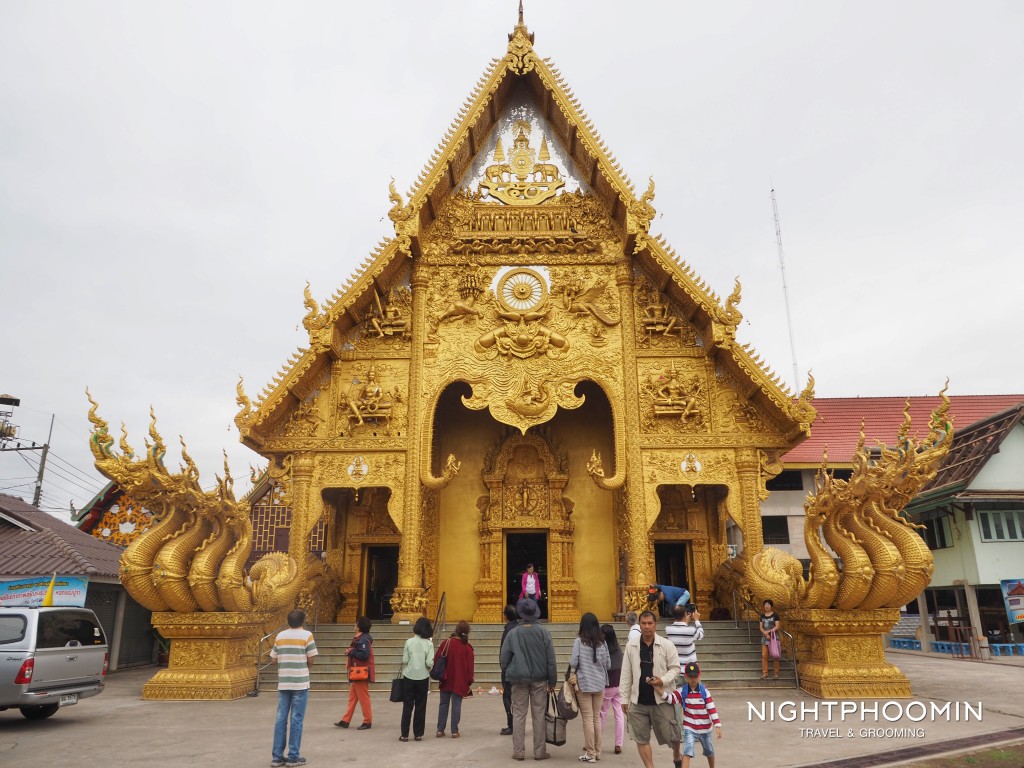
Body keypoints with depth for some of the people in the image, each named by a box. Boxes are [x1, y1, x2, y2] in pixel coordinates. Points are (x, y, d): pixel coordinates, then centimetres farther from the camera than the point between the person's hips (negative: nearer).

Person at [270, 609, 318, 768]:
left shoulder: (279, 636, 7)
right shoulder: (307, 635, -7)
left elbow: (275, 660, 8)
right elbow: (310, 661, -7)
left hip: (283, 683, 4)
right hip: (300, 683, -4)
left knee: (281, 719, 9)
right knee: (296, 720, 2)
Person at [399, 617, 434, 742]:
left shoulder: (409, 642, -8)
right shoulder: (429, 644, -7)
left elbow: (404, 660, -9)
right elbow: (429, 663, -11)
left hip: (409, 677, 0)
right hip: (423, 678, 0)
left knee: (407, 706, 8)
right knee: (420, 706, 10)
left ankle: (404, 734, 9)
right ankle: (418, 734, 12)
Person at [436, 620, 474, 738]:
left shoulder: (447, 642, -7)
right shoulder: (468, 647, -9)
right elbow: (470, 666, -5)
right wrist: (469, 681, 5)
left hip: (446, 680, 1)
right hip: (460, 682, -1)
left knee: (444, 704, 12)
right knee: (456, 705, 5)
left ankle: (440, 730, 14)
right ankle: (454, 731, 6)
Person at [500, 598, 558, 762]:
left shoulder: (513, 633, -4)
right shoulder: (543, 632, -5)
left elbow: (504, 658, 0)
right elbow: (551, 659, -3)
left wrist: (507, 675, 16)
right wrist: (552, 682, 4)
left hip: (519, 679, 0)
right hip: (539, 679, 0)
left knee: (519, 714, 7)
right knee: (539, 715, 7)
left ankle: (518, 751, 10)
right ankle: (539, 751, 11)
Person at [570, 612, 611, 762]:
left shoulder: (579, 641, -11)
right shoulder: (603, 642, 0)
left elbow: (573, 663, -13)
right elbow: (608, 665, 6)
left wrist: (570, 659, 8)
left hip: (584, 684, -4)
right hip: (600, 684, 4)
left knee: (588, 719, 2)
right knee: (597, 718, 14)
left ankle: (590, 753, 7)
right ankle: (597, 751, 20)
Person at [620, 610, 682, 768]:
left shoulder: (666, 645, -5)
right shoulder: (631, 646, 1)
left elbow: (675, 668, 0)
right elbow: (626, 674, 5)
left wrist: (663, 680, -18)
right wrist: (625, 698, 5)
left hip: (662, 699, -2)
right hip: (638, 701, 2)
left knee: (670, 735, 6)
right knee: (641, 738, 6)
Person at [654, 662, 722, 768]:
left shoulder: (705, 692, -11)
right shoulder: (682, 692, -11)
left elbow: (712, 709, -11)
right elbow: (669, 697, -24)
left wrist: (717, 726, -17)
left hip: (705, 728, 1)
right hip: (689, 729, -1)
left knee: (709, 751, 23)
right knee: (687, 751, -18)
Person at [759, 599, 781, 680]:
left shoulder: (775, 615, -2)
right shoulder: (762, 616, 10)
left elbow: (777, 627, -8)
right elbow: (761, 627, 5)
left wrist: (768, 631, -16)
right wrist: (765, 634, -12)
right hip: (764, 637, 4)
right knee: (764, 655, -1)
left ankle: (776, 673, 9)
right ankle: (764, 673, 3)